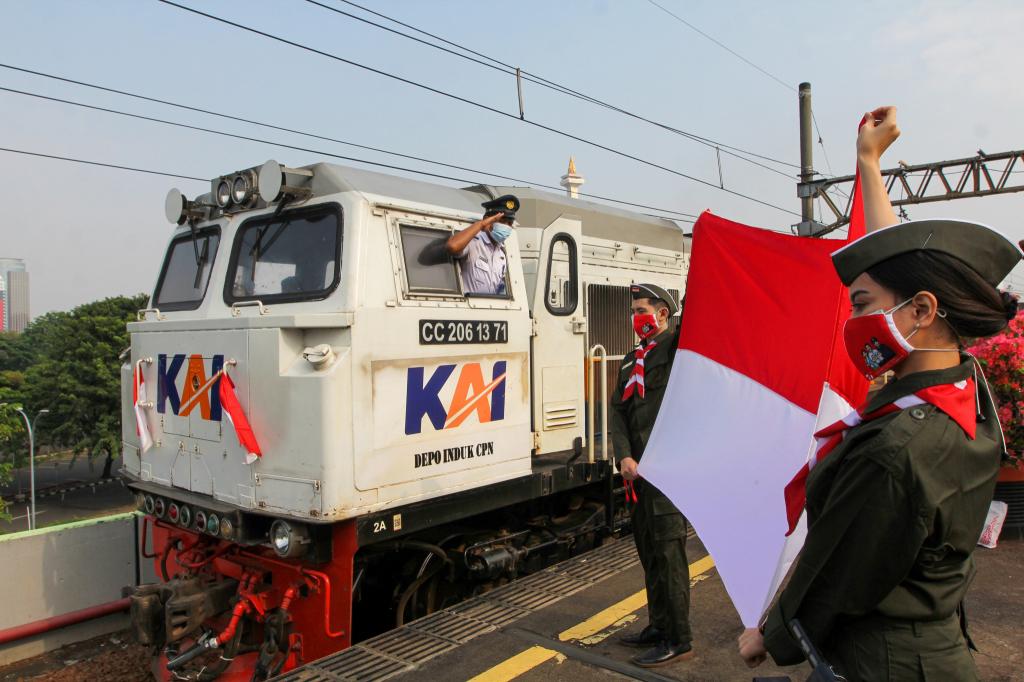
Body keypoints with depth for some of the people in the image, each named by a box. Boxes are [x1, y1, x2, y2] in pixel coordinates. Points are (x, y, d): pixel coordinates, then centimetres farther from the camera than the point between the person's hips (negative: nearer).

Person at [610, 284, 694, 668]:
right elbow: (618, 411, 10)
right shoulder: (632, 361, 18)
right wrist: (624, 456, -2)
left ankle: (677, 640, 9)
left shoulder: (677, 347, -3)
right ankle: (659, 626, 30)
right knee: (648, 550, 16)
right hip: (639, 470, 8)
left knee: (667, 551, -4)